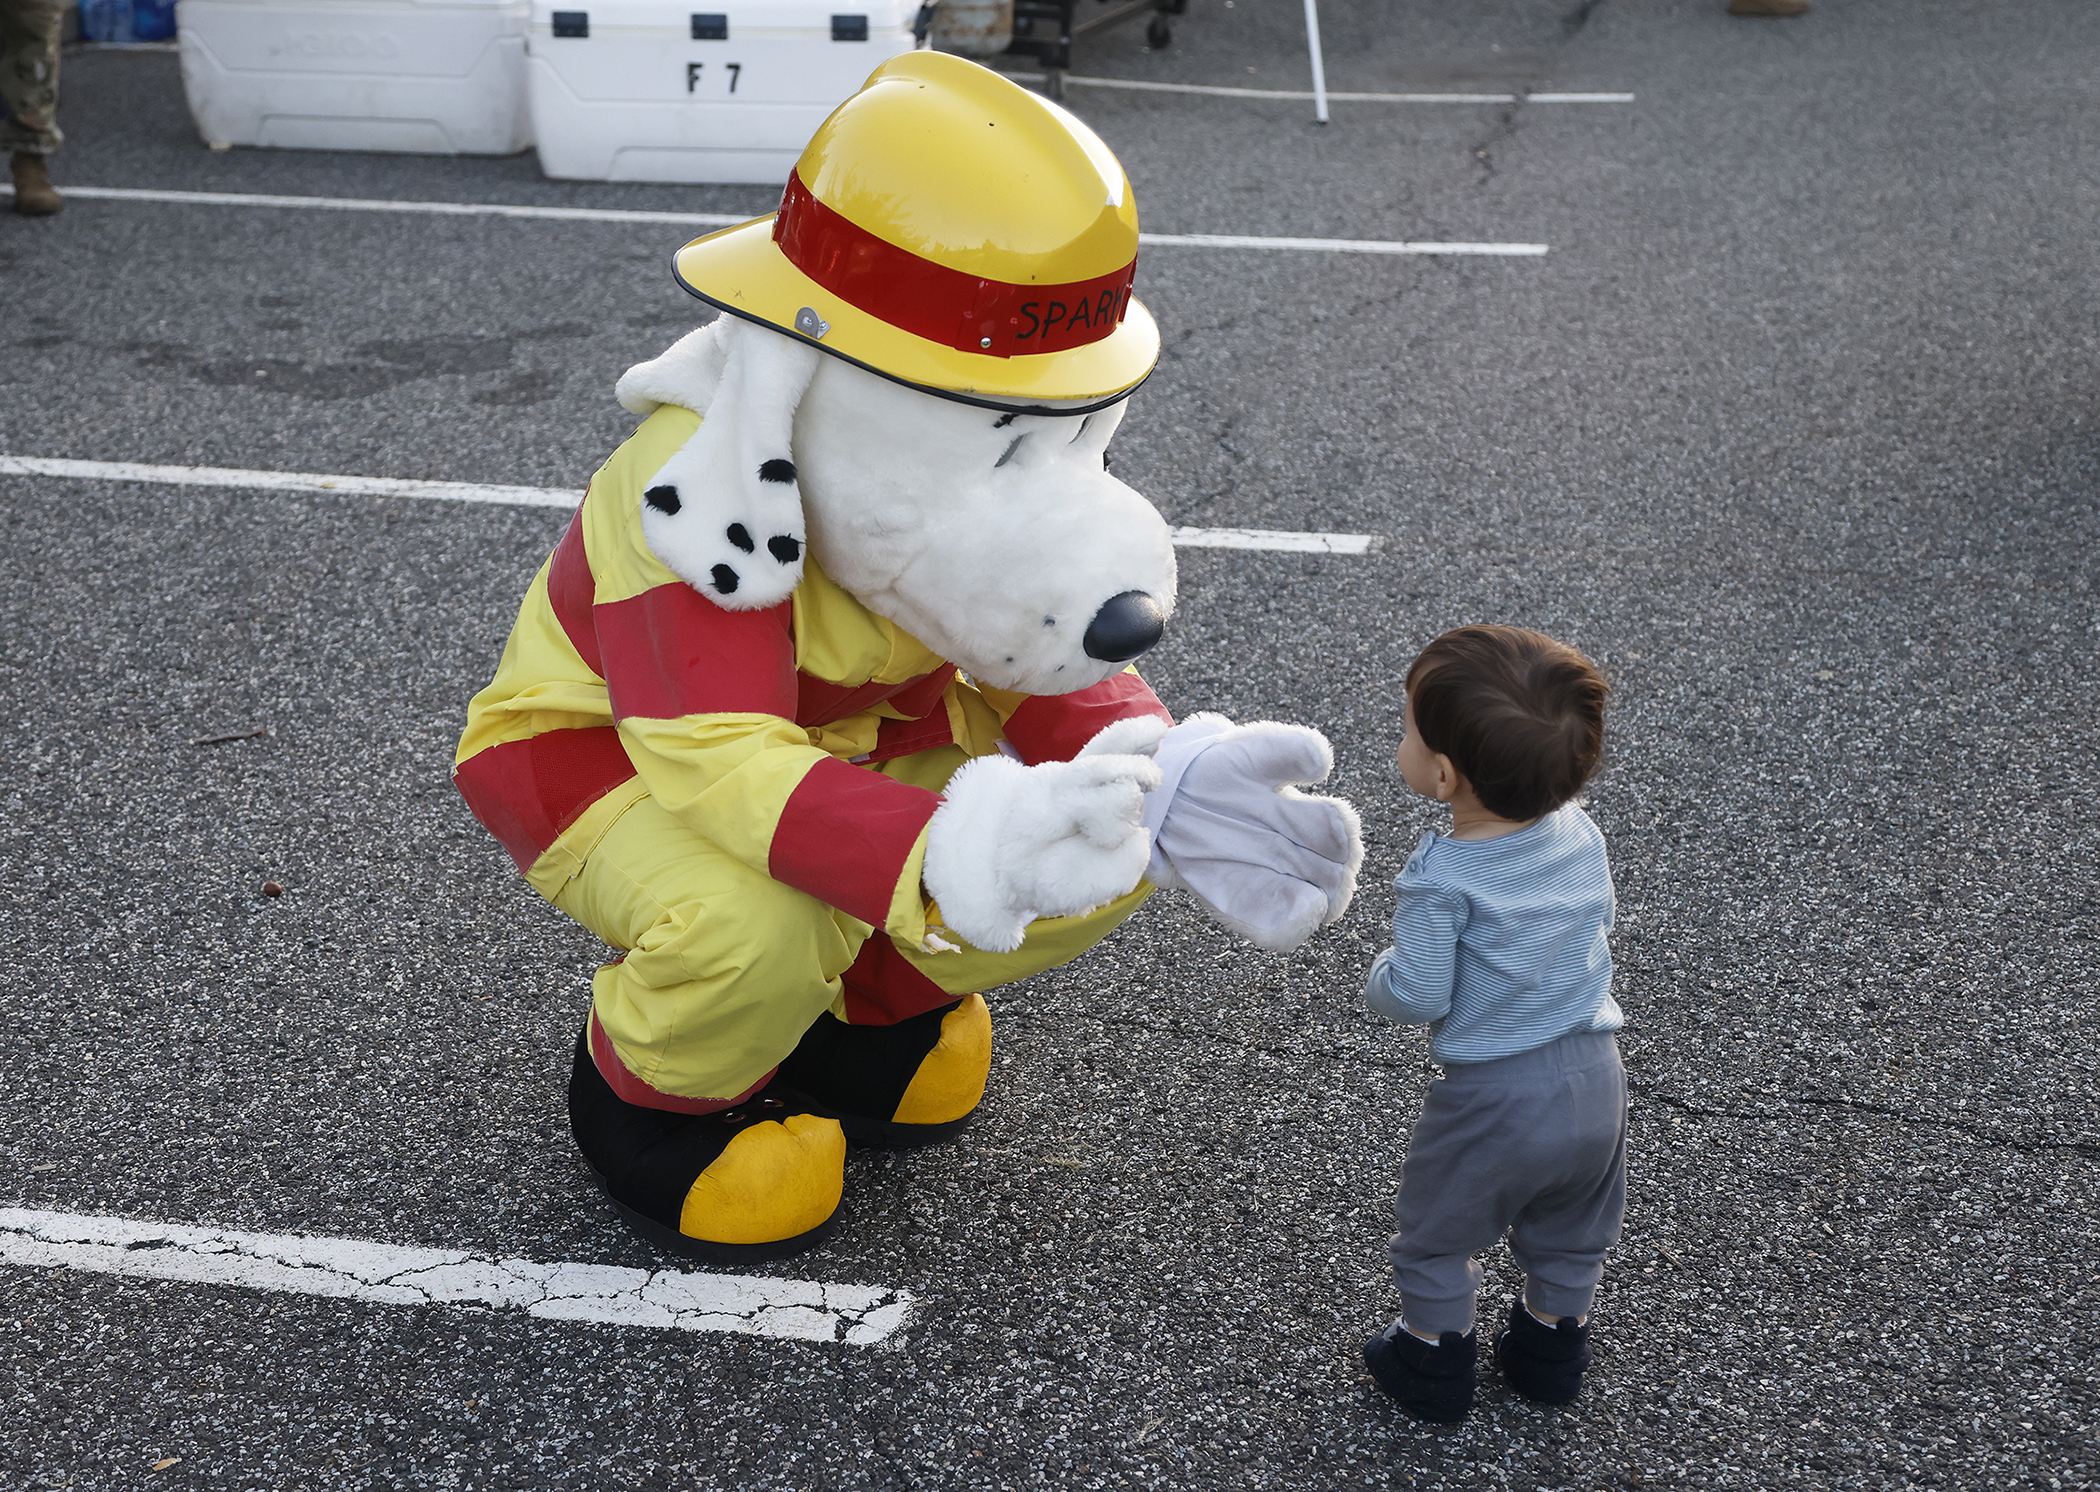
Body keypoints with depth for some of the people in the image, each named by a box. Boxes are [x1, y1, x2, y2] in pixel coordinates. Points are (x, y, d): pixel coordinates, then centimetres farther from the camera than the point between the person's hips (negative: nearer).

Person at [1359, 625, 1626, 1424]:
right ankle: (1551, 1352, 46)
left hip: (1493, 1097, -6)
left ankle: (1434, 1364, 35)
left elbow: (1417, 997, -21)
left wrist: (1382, 975, -1)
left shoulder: (1442, 880, -26)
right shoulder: (1580, 831, -8)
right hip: (1596, 1081, 6)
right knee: (1570, 1235, 28)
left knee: (1435, 1235, 20)